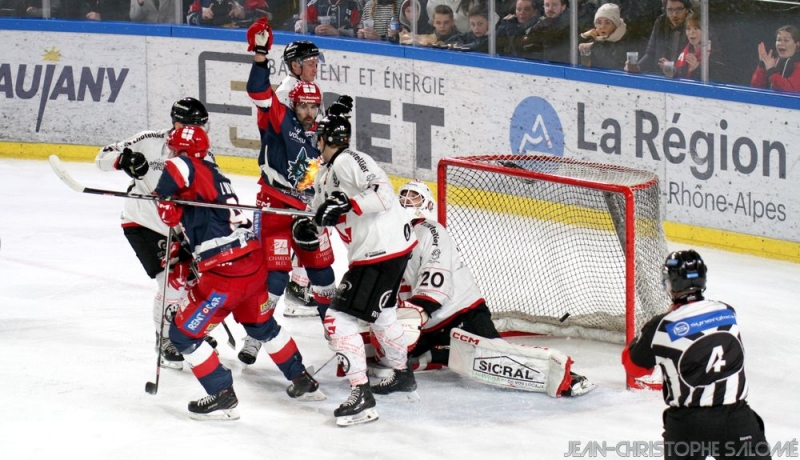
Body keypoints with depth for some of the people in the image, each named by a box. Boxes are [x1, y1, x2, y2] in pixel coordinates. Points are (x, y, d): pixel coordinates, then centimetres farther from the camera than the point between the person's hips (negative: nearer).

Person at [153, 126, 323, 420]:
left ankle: (223, 397, 3)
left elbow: (179, 167, -33)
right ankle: (304, 383, 43)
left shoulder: (196, 171, -10)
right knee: (263, 326, 31)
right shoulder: (214, 174, 17)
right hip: (255, 261, 9)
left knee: (184, 333, 1)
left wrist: (164, 200, -17)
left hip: (227, 273, -9)